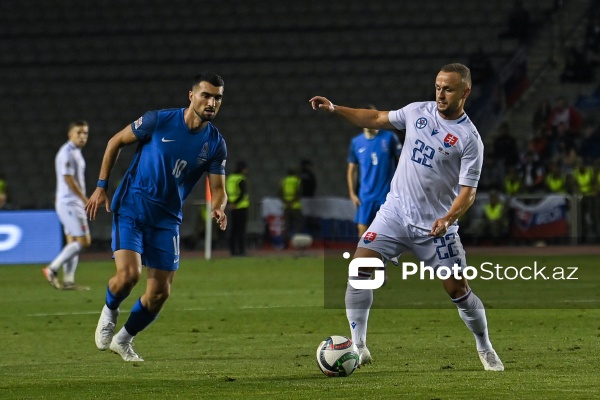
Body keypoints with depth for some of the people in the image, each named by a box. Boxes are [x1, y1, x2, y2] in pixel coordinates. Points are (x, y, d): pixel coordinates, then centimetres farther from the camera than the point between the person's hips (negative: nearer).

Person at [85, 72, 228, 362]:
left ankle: (124, 339, 27)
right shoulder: (159, 121, -12)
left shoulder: (215, 144, -3)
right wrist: (101, 187, 0)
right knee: (128, 274, -24)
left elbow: (218, 189, 0)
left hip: (166, 219, 4)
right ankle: (110, 311, 12)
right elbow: (116, 142, 1)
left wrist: (218, 208, -25)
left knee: (160, 293, 0)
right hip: (131, 208, -4)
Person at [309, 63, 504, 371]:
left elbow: (468, 190, -14)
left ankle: (485, 349, 23)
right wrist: (334, 109, 6)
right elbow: (377, 119, 15)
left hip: (435, 225, -3)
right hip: (395, 212, 3)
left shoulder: (469, 139, -11)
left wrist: (447, 219, -31)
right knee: (360, 267, -13)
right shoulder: (418, 111, 3)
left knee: (458, 289, 0)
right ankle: (358, 347, -8)